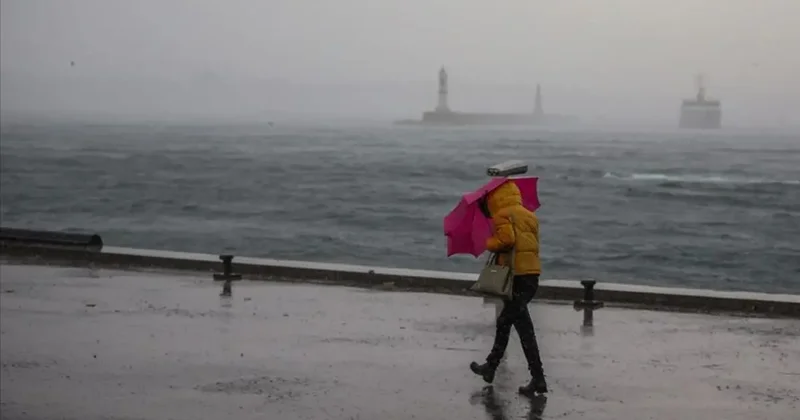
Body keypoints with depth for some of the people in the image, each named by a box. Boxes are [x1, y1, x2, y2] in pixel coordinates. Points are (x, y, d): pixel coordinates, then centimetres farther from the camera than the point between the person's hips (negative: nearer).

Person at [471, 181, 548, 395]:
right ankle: (491, 367, 33)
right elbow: (533, 244, 15)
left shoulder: (503, 215, -5)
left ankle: (538, 378, -11)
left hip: (516, 275, -9)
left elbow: (506, 238, -20)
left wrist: (490, 244, -1)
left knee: (524, 327, -8)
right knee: (504, 321, 22)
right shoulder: (529, 215, 20)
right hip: (532, 274, 9)